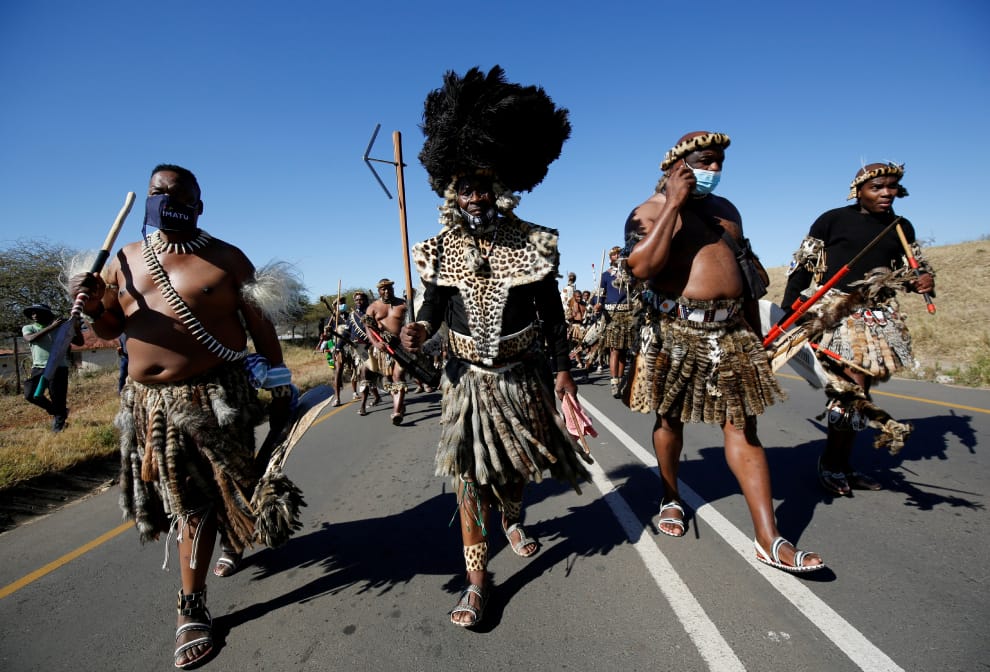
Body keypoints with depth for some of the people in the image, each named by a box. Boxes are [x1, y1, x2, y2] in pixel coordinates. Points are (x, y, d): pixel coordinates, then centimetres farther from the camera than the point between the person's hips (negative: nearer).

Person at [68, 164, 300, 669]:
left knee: (207, 496, 4)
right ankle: (193, 608, 41)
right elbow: (109, 329, 16)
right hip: (147, 401, 4)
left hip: (214, 397, -4)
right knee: (184, 499, 15)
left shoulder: (225, 258, -3)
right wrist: (94, 307, -8)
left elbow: (261, 327, -2)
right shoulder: (126, 258, 10)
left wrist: (280, 388, -3)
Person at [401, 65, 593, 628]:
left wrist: (563, 368, -4)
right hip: (467, 378, 1)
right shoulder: (441, 249, -4)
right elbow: (434, 305, 4)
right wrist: (420, 330, -18)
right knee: (469, 473, 4)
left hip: (523, 375, 0)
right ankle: (478, 578, 20)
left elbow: (552, 311, -3)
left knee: (518, 466, 18)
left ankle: (513, 518, 53)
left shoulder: (533, 243, -8)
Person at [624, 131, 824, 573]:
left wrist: (755, 329, 20)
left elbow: (743, 268, 23)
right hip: (675, 330, -4)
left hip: (731, 330, 5)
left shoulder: (726, 210, 17)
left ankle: (768, 540, 6)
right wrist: (674, 204, -17)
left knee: (742, 424, 1)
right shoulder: (650, 211, -3)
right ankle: (671, 498, 34)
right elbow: (641, 266, -22)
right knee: (670, 419, 9)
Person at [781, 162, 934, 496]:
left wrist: (924, 280, -4)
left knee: (852, 390, 8)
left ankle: (838, 465, 19)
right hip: (835, 315, -5)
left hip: (878, 319, 5)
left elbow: (913, 269, 21)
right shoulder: (833, 220, -1)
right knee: (853, 383, -16)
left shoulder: (902, 227, 14)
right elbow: (802, 266, -2)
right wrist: (788, 311, -8)